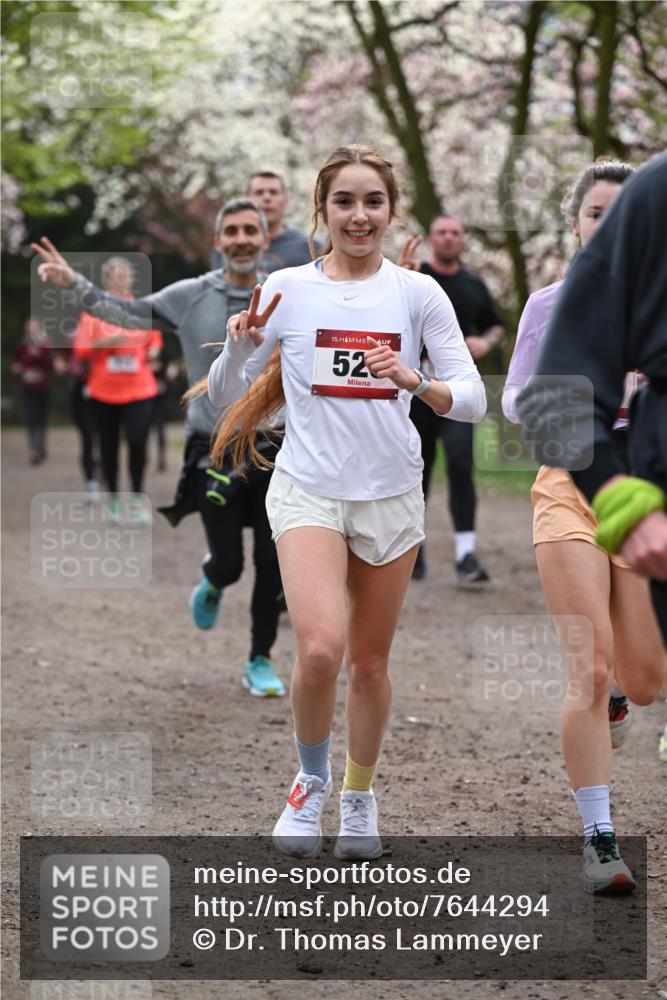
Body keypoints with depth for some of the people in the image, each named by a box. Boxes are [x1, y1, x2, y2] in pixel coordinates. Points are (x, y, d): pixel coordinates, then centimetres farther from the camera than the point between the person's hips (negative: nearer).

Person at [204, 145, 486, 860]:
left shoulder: (418, 293, 0)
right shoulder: (287, 289, -1)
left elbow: (473, 399, -4)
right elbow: (226, 397, 5)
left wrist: (416, 381, -23)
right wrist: (242, 346, -16)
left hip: (391, 494, 2)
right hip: (308, 489, -1)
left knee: (369, 661, 10)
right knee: (319, 647, -20)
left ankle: (359, 798, 32)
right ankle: (312, 779, 6)